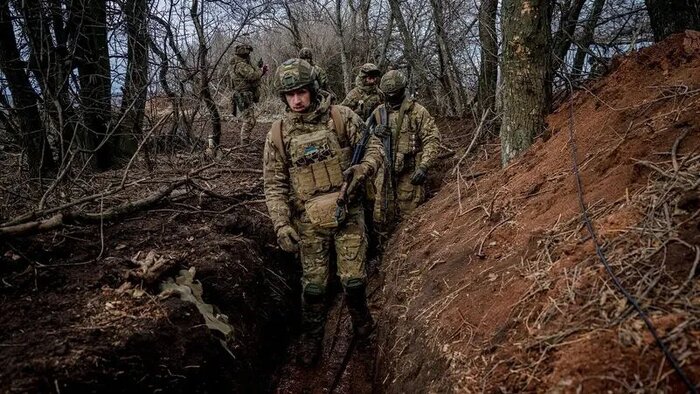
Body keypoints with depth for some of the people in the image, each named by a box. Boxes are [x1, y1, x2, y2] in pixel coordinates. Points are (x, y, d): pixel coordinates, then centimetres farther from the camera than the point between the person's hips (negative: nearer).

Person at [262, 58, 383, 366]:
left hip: (348, 214, 0)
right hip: (309, 222, 1)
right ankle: (311, 337, 30)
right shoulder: (278, 133, -2)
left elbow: (373, 146, 1)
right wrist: (282, 224, -10)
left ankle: (360, 317, 36)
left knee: (354, 279, 5)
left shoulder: (341, 117, -4)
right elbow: (274, 184, -1)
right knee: (313, 284, 9)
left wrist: (362, 169, -20)